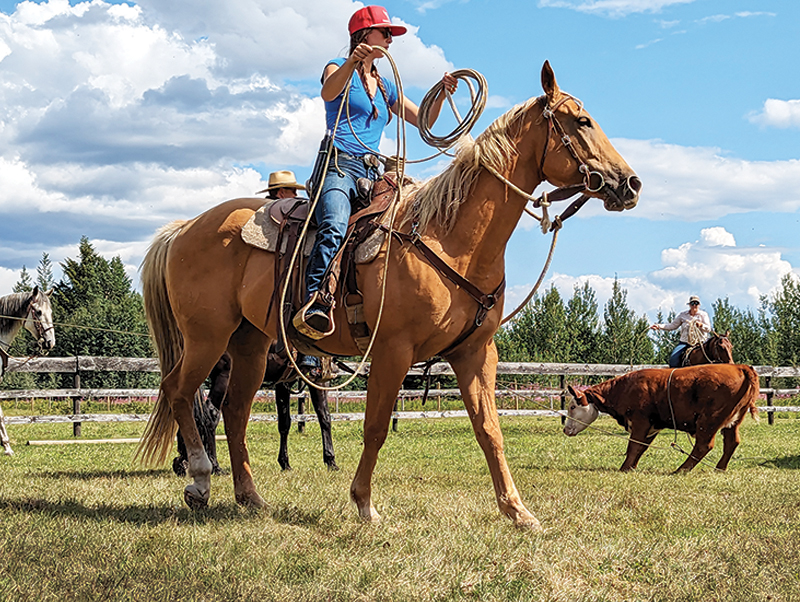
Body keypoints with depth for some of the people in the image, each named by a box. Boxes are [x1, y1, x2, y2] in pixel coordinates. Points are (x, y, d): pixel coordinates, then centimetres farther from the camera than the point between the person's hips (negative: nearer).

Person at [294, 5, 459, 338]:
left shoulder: (385, 86, 29)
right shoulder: (339, 68, 9)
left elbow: (423, 120, 28)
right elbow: (329, 92, -15)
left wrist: (441, 93, 10)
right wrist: (351, 62, -32)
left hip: (372, 173, 8)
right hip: (340, 164, -7)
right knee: (334, 228, -34)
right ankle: (314, 302, -50)